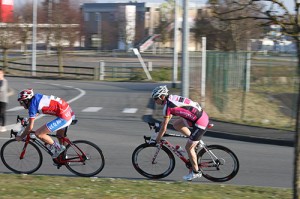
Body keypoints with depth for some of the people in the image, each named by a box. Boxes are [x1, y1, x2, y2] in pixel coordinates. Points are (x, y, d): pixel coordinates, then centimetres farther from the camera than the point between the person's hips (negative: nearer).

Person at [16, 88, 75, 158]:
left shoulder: (33, 104, -10)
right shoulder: (37, 97, 15)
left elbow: (30, 127, -8)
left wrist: (21, 137, 5)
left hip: (64, 117, -10)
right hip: (70, 113, 10)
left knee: (38, 134, -9)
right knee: (60, 134, 33)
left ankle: (57, 147, 5)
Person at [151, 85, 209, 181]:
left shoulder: (167, 106, -15)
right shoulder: (171, 98, 10)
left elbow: (164, 127, -10)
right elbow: (169, 116, 28)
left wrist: (157, 140, 3)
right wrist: (162, 125, 35)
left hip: (200, 122, -9)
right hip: (202, 115, 9)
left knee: (188, 147, 3)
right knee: (176, 124, 16)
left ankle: (196, 172, 14)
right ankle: (196, 141, 19)